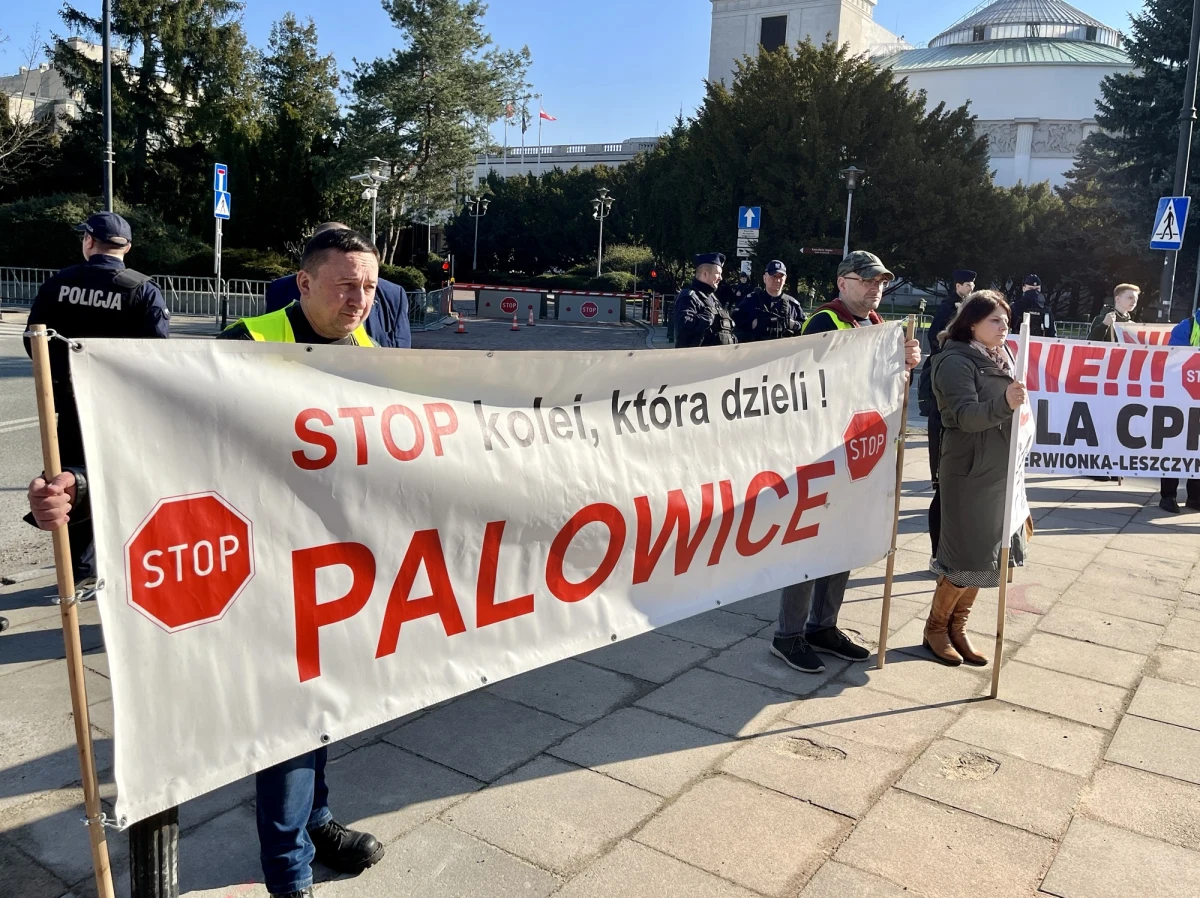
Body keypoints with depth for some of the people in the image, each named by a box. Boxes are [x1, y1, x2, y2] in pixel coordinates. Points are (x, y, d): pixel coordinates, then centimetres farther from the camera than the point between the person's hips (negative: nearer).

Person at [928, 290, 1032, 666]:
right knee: (965, 555, -4)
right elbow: (967, 416, -27)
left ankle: (957, 627, 23)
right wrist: (1004, 402, -41)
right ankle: (935, 628, 14)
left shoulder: (1003, 357, 12)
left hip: (1002, 469, 8)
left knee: (984, 553, 11)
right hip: (970, 472, -8)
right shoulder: (956, 362, -14)